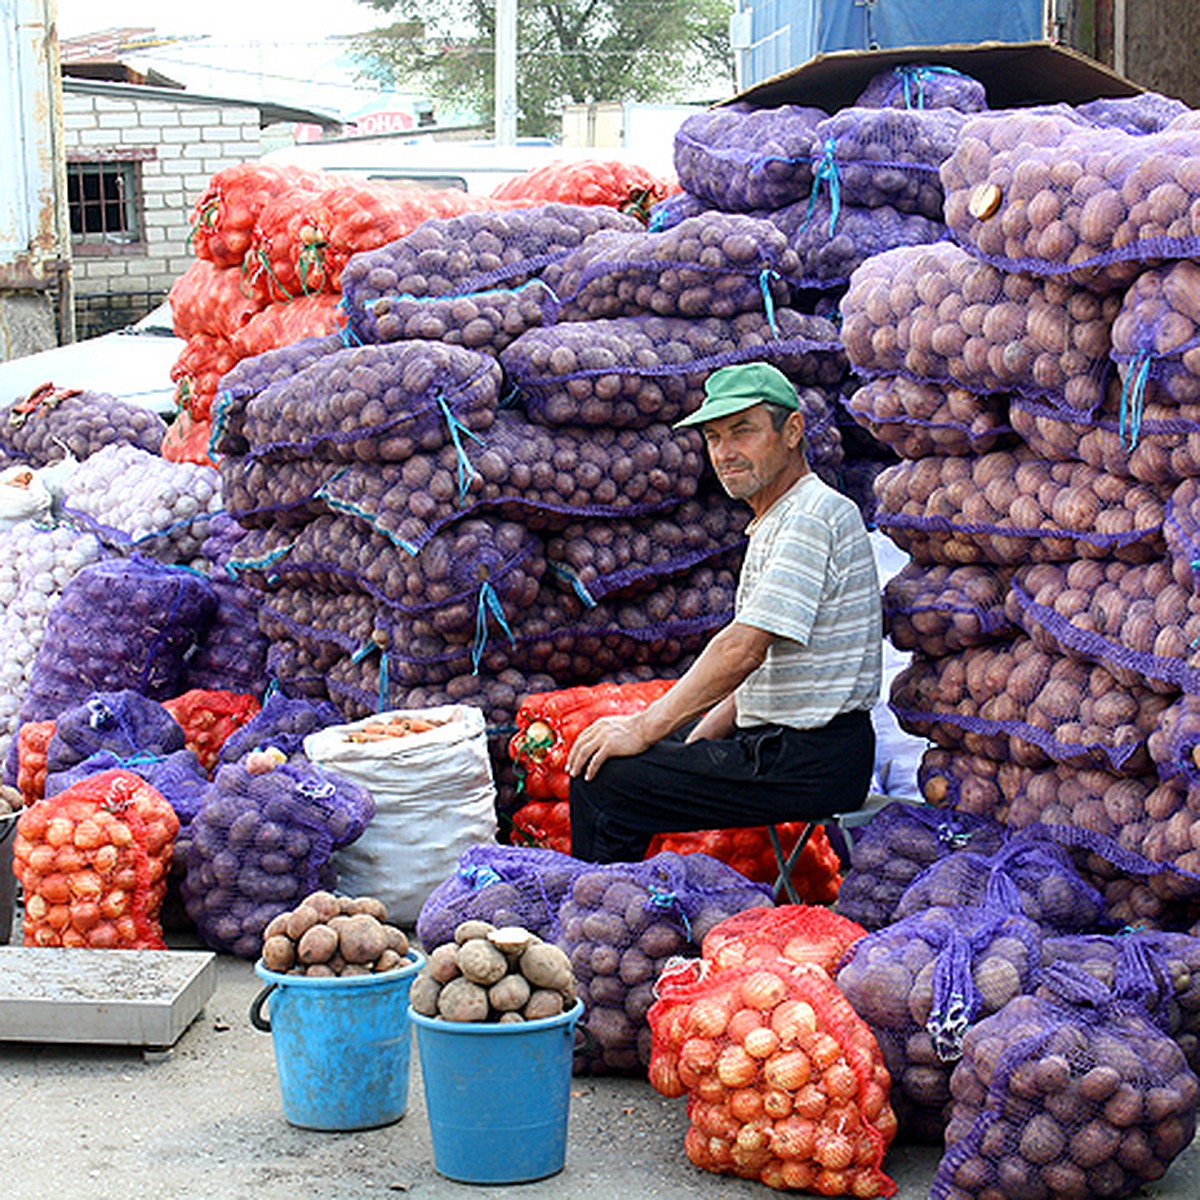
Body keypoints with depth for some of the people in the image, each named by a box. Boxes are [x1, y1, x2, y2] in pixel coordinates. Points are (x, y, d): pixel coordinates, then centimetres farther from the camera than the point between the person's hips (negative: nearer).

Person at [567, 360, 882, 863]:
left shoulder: (812, 517, -16)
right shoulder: (777, 520, 18)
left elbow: (743, 649, -23)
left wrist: (645, 729, -18)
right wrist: (706, 731, 9)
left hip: (810, 764, -11)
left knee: (600, 782, -17)